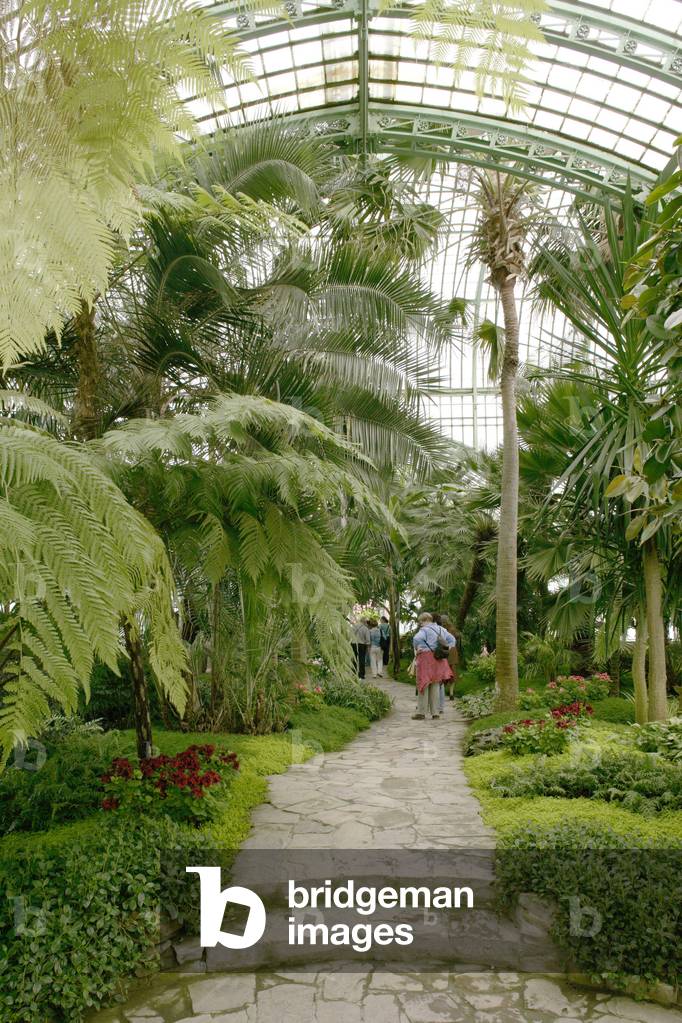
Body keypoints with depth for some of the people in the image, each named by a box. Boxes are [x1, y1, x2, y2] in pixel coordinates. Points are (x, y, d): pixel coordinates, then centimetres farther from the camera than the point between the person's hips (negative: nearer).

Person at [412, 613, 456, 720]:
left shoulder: (425, 630, -9)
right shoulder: (441, 629, 14)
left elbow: (417, 639, -26)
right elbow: (452, 640, 21)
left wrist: (417, 649, -8)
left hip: (426, 657, -6)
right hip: (439, 660, 6)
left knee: (424, 684, 1)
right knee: (435, 686, 11)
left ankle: (421, 712, 2)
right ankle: (435, 713, 12)